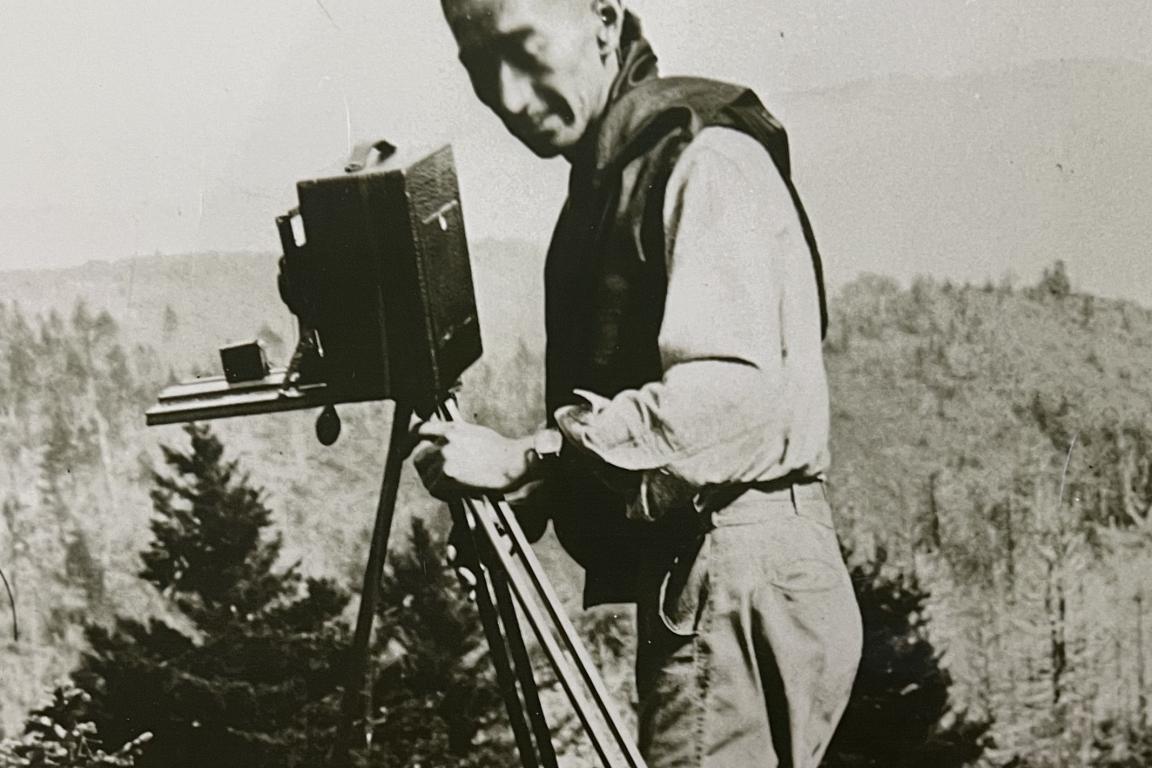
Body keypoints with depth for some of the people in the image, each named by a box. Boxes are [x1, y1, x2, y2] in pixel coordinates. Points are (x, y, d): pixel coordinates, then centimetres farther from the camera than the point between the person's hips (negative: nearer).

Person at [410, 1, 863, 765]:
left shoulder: (706, 160, -12)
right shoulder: (608, 180, 17)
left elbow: (733, 397, -25)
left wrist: (526, 460, -24)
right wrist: (532, 496, 8)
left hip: (741, 586, -10)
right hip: (696, 585, 10)